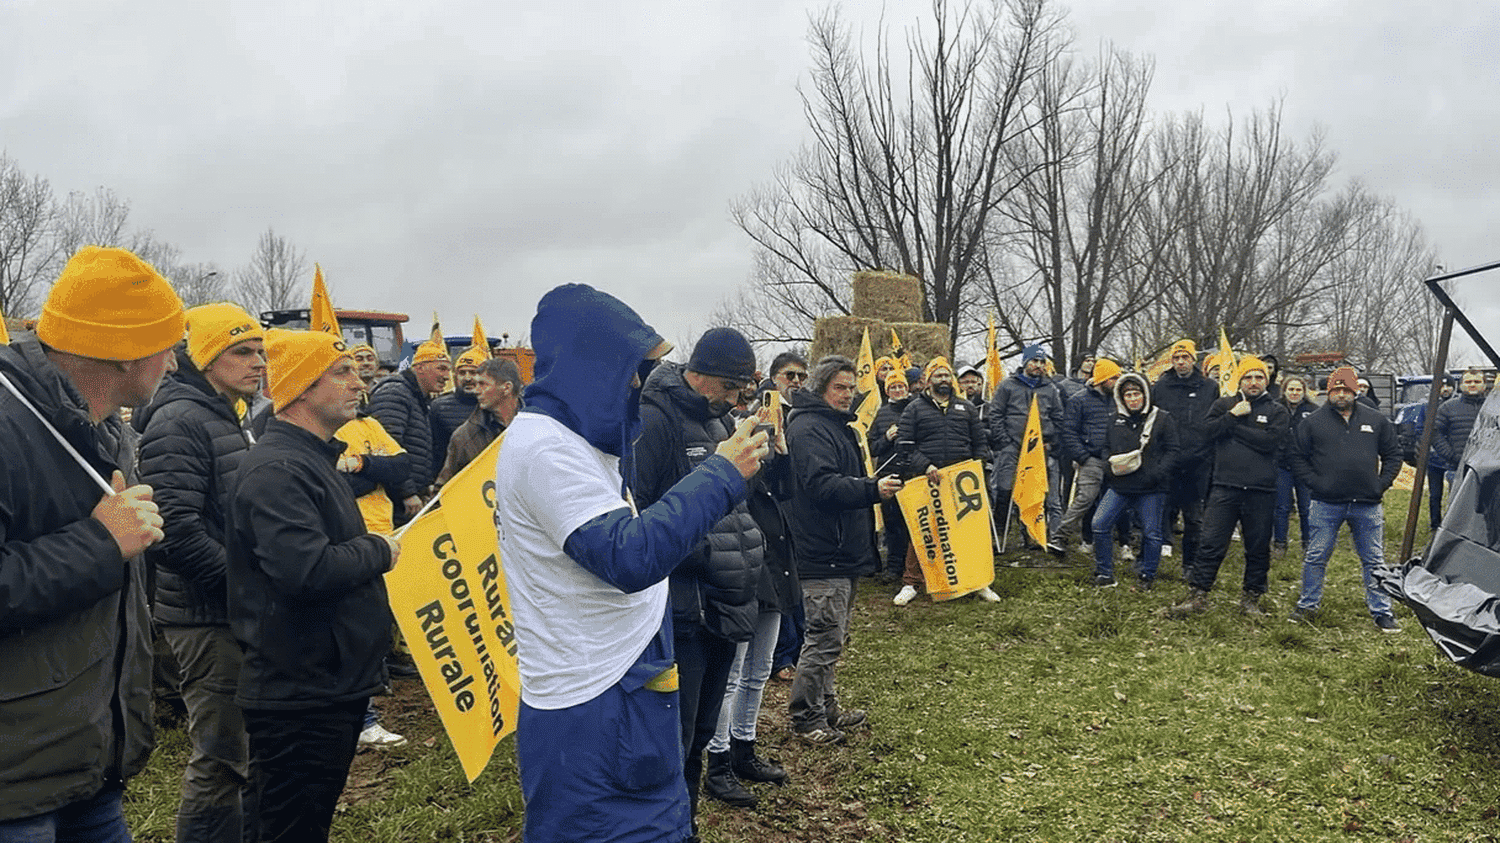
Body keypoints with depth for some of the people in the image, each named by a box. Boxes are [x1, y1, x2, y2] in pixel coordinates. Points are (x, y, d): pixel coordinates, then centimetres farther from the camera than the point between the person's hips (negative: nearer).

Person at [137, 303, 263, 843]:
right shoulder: (180, 421, -15)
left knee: (249, 752, 18)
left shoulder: (229, 422, 16)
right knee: (221, 759, -1)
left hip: (241, 615, 9)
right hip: (207, 618, -9)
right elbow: (173, 528, -25)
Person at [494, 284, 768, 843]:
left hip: (627, 691, 10)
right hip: (592, 713, -10)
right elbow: (630, 556, -28)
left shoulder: (576, 437, 13)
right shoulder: (544, 448, -20)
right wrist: (721, 476, -21)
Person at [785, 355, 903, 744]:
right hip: (823, 555, -11)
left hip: (841, 551, 11)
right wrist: (872, 490, -32)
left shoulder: (838, 426, 19)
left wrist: (874, 486, 20)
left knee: (832, 636, 18)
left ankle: (826, 707, 30)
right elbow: (822, 485, -27)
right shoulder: (809, 428, -15)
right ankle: (805, 719, 6)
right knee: (824, 638, -6)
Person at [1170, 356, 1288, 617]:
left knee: (1258, 548, 8)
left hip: (1260, 491, 0)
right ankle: (1197, 596, 4)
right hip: (1225, 487, 0)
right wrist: (1233, 416, -11)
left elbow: (1270, 441, -12)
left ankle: (1251, 598, 22)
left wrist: (1234, 428, -8)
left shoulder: (1276, 410, 7)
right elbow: (1208, 431, -4)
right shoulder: (1223, 405, 11)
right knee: (1211, 543, -2)